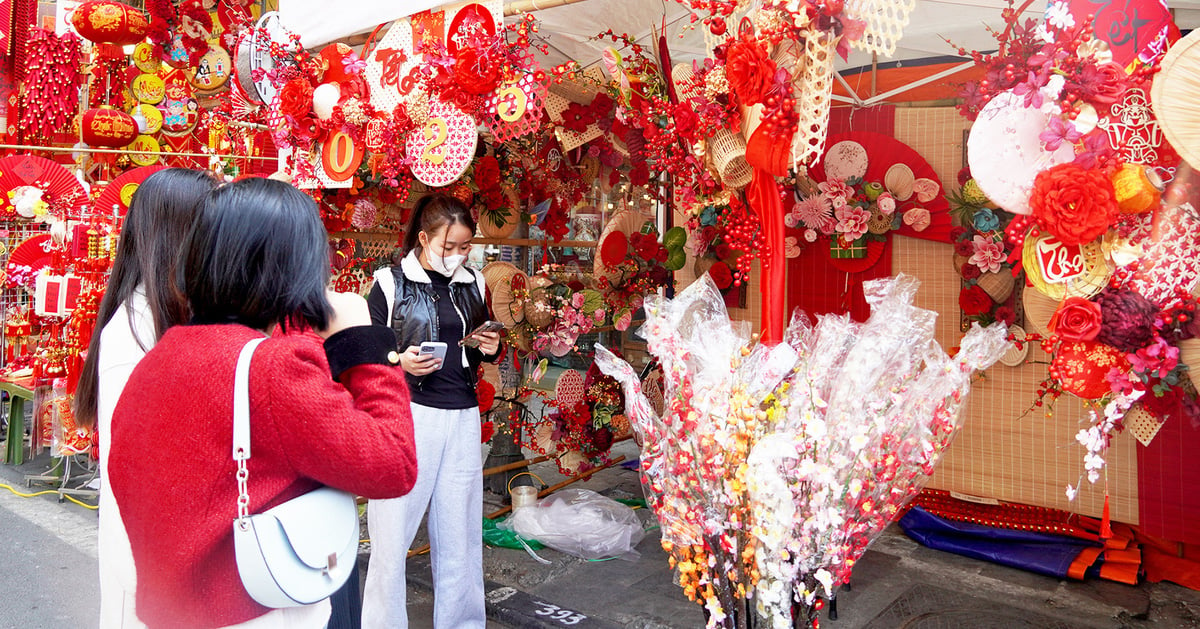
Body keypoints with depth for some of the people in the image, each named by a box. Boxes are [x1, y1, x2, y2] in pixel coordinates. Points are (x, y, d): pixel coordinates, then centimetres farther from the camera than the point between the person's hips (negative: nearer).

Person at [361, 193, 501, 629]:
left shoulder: (473, 284, 12)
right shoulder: (391, 284, -2)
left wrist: (491, 348, 1)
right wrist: (399, 362, -18)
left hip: (462, 417, 4)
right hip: (407, 414, -4)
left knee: (460, 529, 9)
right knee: (393, 529, -1)